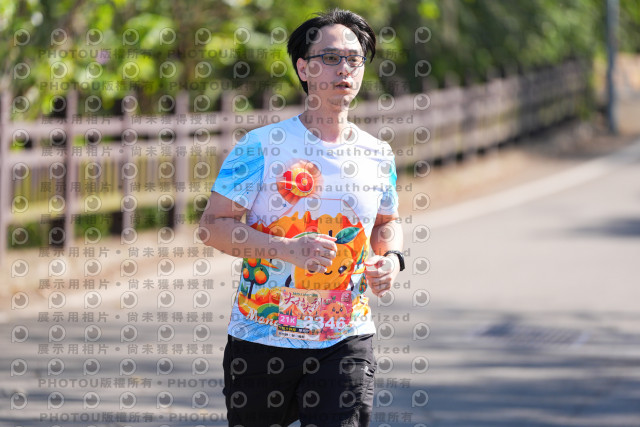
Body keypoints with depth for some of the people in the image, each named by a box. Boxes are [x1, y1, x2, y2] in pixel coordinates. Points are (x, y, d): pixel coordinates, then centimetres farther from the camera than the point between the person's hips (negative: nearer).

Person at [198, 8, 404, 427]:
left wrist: (391, 258, 2)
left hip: (346, 341, 2)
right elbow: (213, 225, -9)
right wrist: (286, 249, -22)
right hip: (260, 341, -2)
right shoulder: (261, 146, -6)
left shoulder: (378, 156, 7)